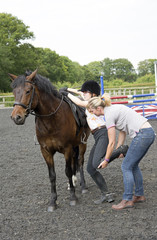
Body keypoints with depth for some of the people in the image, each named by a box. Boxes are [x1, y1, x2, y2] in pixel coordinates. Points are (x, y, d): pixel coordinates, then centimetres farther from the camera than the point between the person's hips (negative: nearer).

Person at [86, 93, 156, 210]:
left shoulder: (109, 115, -11)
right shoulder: (114, 108, 16)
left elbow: (112, 142, -8)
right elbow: (123, 132, 19)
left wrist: (106, 160, 3)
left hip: (142, 135, -10)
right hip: (149, 132, 10)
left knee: (126, 166, -2)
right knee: (133, 165, 19)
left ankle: (127, 200, 2)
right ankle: (139, 195, 27)